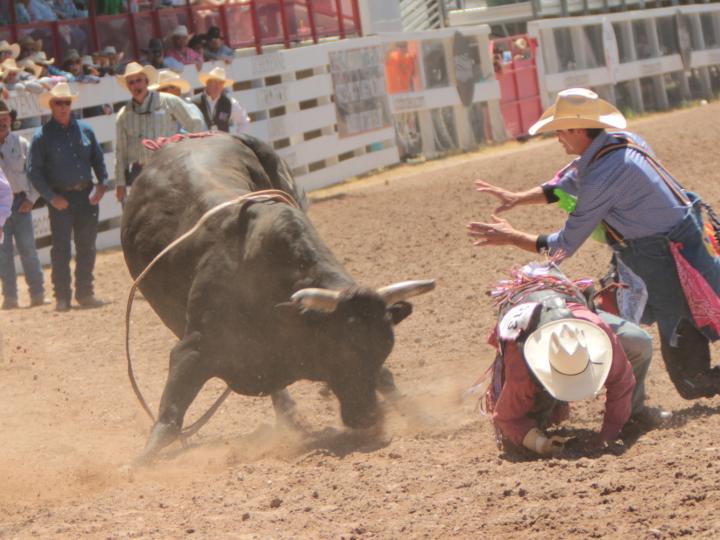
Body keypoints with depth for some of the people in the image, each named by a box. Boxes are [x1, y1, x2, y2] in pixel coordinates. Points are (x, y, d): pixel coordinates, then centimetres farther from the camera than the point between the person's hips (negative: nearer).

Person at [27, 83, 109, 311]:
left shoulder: (84, 130, 8)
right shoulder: (42, 136, -4)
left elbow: (98, 159, 15)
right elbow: (33, 171, -4)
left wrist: (102, 184, -1)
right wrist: (51, 197, -11)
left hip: (86, 195, 4)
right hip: (61, 198, -4)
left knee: (87, 245, 8)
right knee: (61, 247, -4)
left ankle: (85, 292, 17)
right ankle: (62, 296, 2)